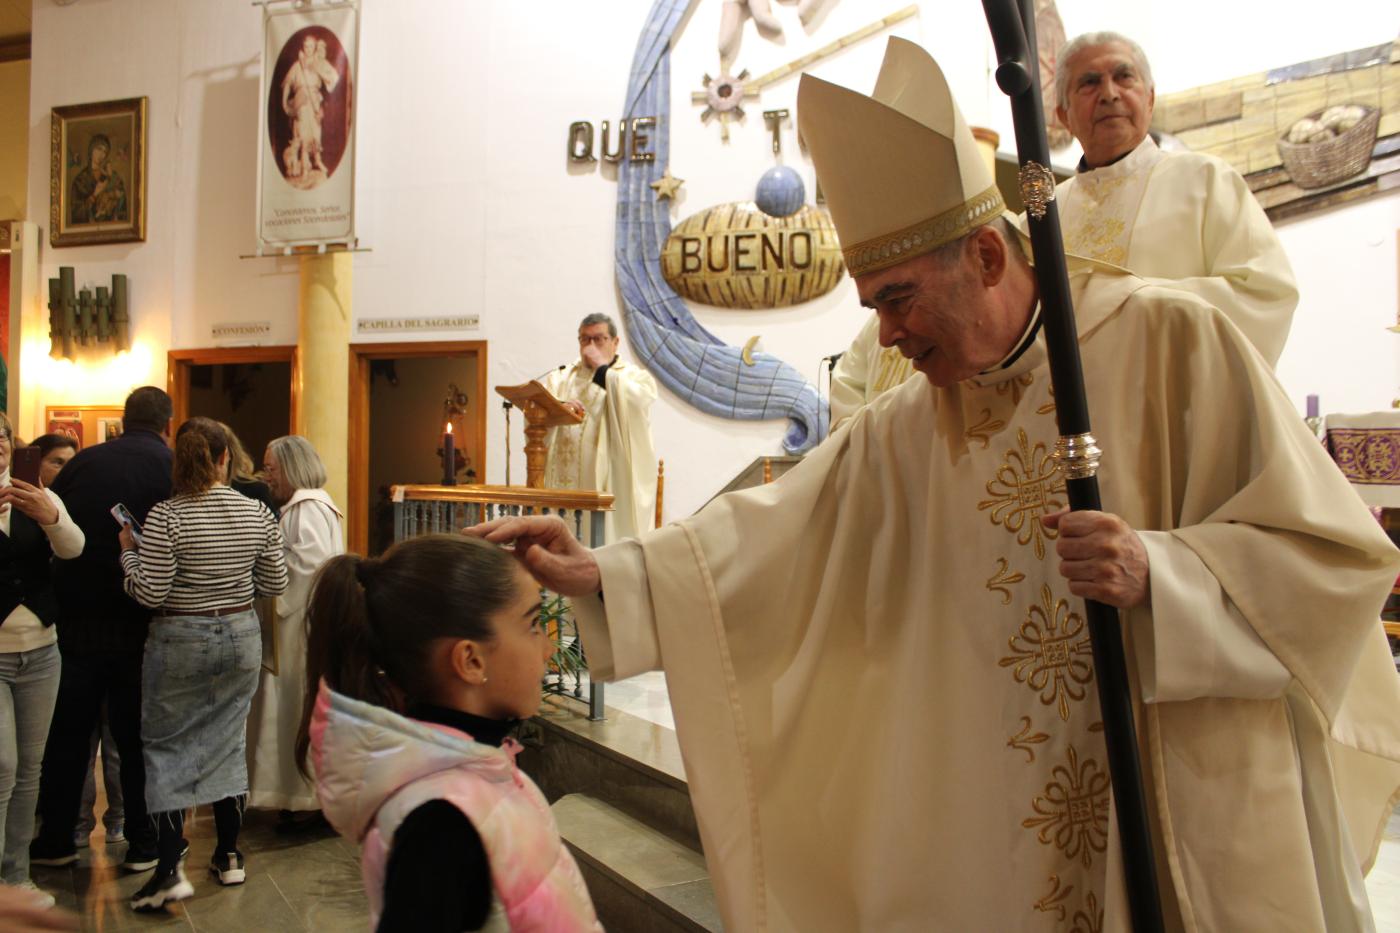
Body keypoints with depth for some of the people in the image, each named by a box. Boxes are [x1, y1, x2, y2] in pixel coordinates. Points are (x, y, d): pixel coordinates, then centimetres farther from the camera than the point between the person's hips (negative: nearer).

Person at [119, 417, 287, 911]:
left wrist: (128, 551, 1)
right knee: (226, 742, 15)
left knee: (166, 747, 8)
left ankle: (170, 869, 3)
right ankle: (229, 856, 23)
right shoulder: (258, 513, -4)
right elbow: (275, 584, 3)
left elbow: (150, 594, -14)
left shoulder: (165, 518, -15)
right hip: (241, 637, 4)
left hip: (180, 642, -3)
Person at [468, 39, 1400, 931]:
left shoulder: (1172, 344, -11)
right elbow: (770, 537, -1)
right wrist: (599, 573, -9)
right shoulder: (905, 428, 1)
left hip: (1207, 801, -3)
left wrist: (1158, 572, -26)